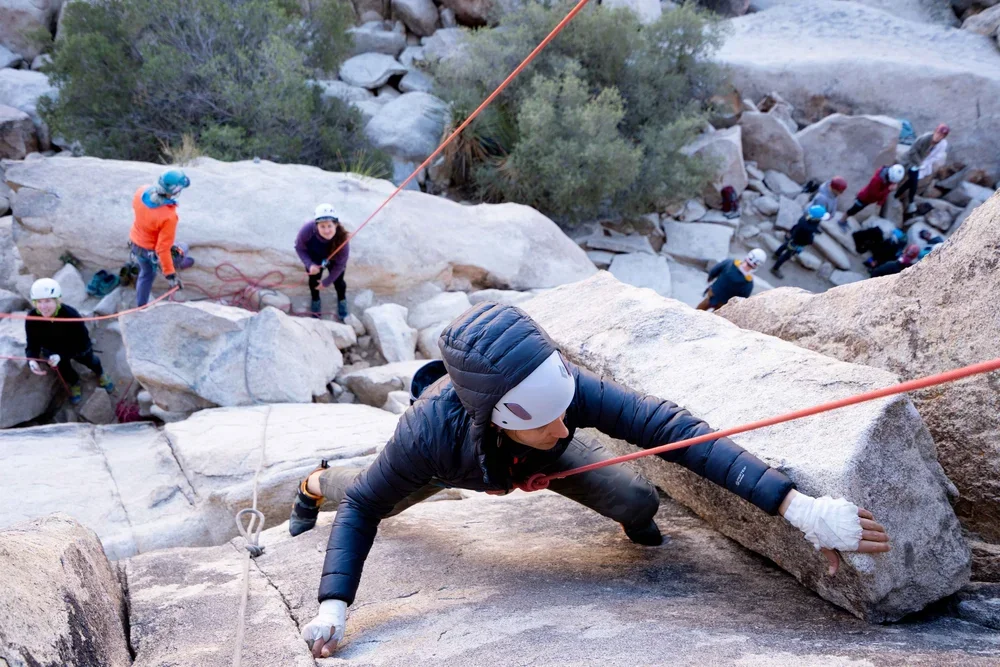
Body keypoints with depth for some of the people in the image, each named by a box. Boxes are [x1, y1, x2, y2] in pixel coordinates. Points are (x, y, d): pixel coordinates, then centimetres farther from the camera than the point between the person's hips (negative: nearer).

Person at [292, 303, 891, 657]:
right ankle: (315, 485, 62)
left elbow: (674, 429, -51)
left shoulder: (565, 389, -48)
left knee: (639, 503, -16)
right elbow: (362, 506, -31)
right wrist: (333, 607, -44)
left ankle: (638, 519, 23)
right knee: (367, 496, 27)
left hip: (539, 459, 1)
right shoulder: (430, 432, -48)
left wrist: (799, 506, -59)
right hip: (450, 463, 0)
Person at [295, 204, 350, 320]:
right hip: (314, 260, 1)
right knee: (314, 280, 24)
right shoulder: (307, 230, -43)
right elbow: (299, 248, -19)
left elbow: (340, 263, -25)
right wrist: (309, 265, -35)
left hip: (334, 260, -1)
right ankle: (315, 300, 58)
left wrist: (326, 282, -16)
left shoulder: (341, 237, -42)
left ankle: (342, 301, 56)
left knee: (338, 281, 21)